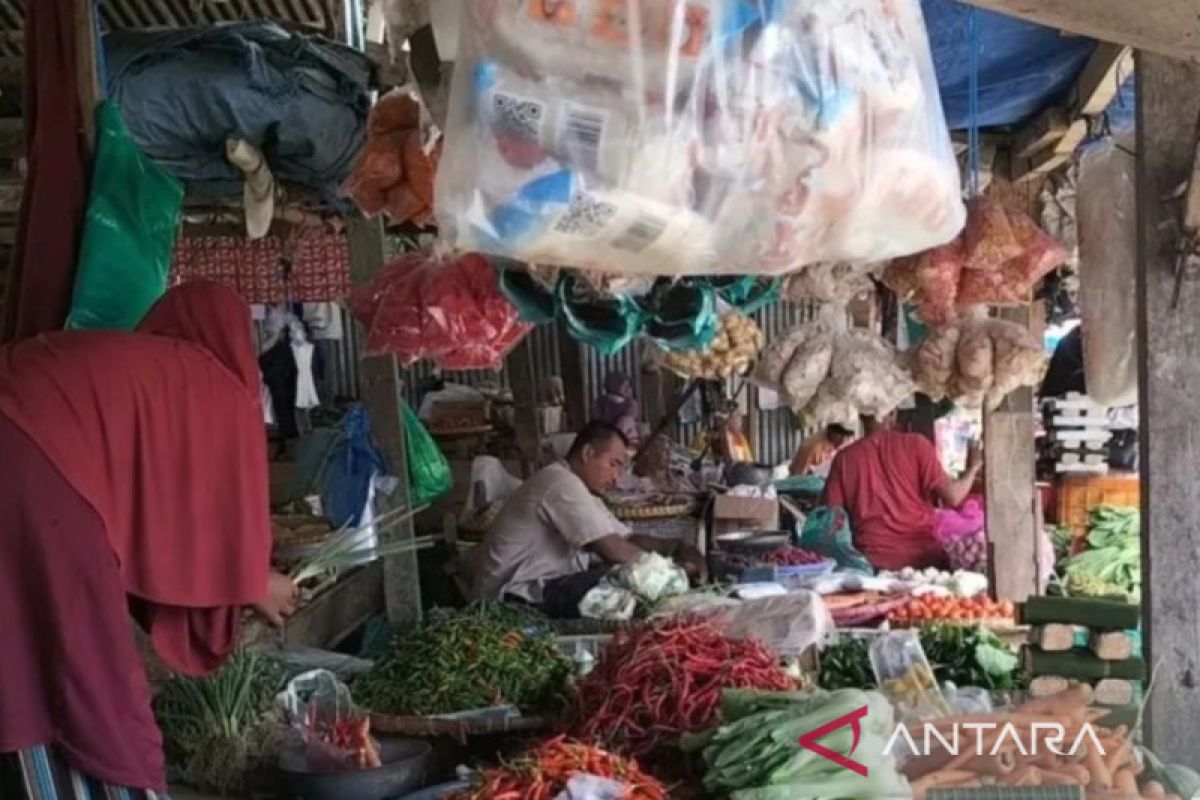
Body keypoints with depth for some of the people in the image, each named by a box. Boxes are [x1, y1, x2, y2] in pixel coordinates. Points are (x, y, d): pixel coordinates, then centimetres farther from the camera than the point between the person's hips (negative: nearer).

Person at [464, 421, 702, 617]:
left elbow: (629, 539, 14)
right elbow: (616, 552, -23)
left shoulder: (582, 489, 14)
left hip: (535, 588, 10)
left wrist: (677, 548, -2)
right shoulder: (563, 483, -18)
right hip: (517, 599, -10)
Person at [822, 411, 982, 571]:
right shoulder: (915, 444, -1)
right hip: (923, 556, 0)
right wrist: (973, 468, 14)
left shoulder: (844, 458, 2)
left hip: (873, 562, 0)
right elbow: (952, 497, -4)